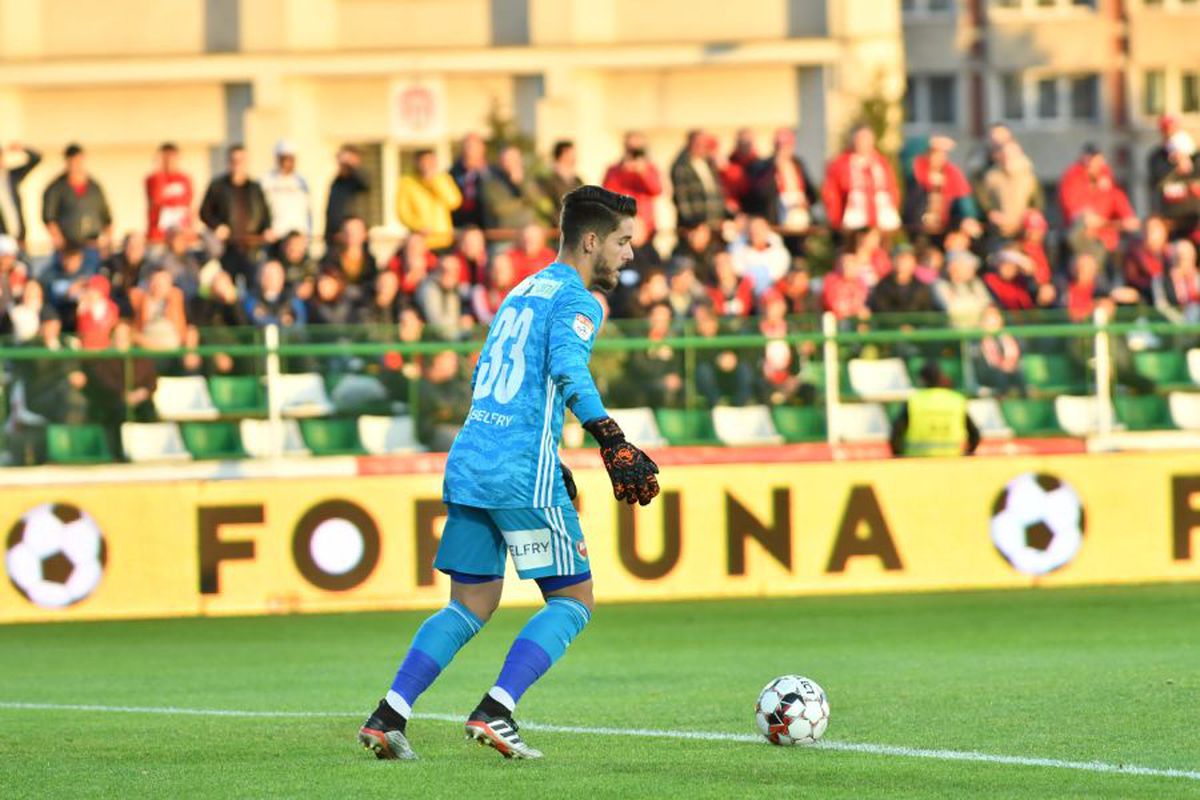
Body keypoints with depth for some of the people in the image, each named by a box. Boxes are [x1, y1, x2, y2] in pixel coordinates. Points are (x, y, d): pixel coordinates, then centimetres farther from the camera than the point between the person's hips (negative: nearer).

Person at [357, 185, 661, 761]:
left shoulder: (522, 292, 22)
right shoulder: (576, 300, -5)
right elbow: (567, 368, -24)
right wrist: (613, 443, -30)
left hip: (469, 466, 8)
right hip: (523, 475, -8)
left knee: (470, 606, 13)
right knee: (573, 600, 3)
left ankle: (387, 717, 1)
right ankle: (494, 712, -9)